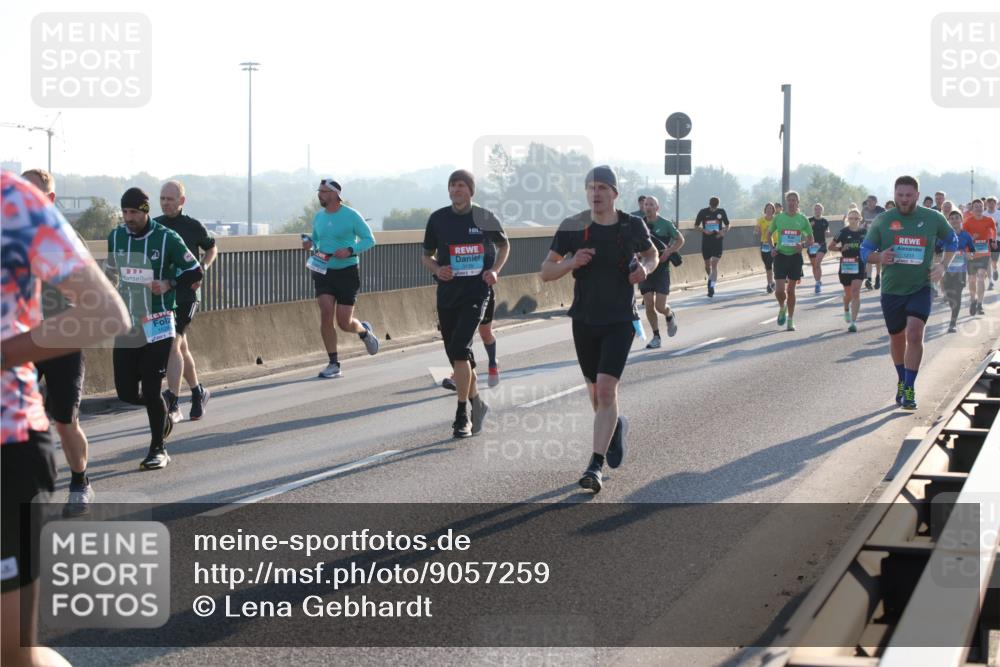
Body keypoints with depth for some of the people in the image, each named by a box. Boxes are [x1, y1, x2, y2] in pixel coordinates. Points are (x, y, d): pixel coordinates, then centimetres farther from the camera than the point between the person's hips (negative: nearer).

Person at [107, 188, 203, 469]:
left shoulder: (167, 238, -8)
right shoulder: (115, 237, 5)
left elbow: (195, 273, -3)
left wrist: (169, 284, -17)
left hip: (158, 325, -4)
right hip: (126, 327, 4)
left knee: (151, 390, -7)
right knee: (126, 393, 3)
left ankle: (158, 449, 8)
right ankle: (161, 416, 34)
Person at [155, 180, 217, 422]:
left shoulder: (193, 227, -2)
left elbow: (211, 248, 17)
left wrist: (203, 268, 0)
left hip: (185, 295, -4)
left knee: (173, 345, -17)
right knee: (181, 347, 15)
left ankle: (171, 404, -18)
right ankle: (198, 393, 34)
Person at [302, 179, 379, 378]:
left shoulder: (351, 216, -8)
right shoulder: (318, 217, 7)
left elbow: (369, 240, -5)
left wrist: (350, 251, -21)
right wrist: (309, 243, -2)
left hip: (347, 272, -4)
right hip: (323, 272, 4)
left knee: (344, 323, -4)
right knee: (326, 314, -12)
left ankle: (364, 331, 34)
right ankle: (333, 364, -3)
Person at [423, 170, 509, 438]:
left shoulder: (484, 218, -1)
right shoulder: (438, 219, 3)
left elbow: (504, 245, 16)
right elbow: (427, 256, 14)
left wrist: (495, 270, -1)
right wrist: (437, 269, -8)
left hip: (476, 292, -3)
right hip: (447, 293, 3)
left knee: (460, 348, -18)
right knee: (454, 353, 9)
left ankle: (462, 415, -10)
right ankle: (476, 403, 31)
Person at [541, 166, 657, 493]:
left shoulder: (632, 226, -5)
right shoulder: (572, 227, -6)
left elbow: (652, 254, 16)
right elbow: (546, 272, -1)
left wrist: (645, 269, -7)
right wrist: (571, 262, -21)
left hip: (620, 321, -2)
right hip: (584, 320, 2)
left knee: (606, 389, -16)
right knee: (596, 390, 15)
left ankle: (596, 466, -14)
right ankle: (615, 426, 48)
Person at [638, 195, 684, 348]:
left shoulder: (665, 224, -4)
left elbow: (680, 240, 7)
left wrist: (668, 251, -10)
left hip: (661, 269, -3)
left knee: (660, 306, -8)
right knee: (649, 306, 0)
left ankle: (670, 316, 27)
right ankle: (656, 337, 12)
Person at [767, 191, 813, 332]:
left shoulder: (802, 219, 1)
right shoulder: (778, 217, 0)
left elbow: (811, 240, 7)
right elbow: (769, 234, 13)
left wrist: (803, 245, -13)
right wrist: (771, 248, -2)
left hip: (795, 256, 0)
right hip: (781, 255, 0)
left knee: (791, 290, 6)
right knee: (779, 290, -10)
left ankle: (790, 320, 16)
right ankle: (782, 308, 22)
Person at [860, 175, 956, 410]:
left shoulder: (933, 219, -1)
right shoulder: (882, 221, -2)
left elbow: (952, 240, 16)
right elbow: (865, 250, 5)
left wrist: (943, 265, 1)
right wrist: (879, 257, -18)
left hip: (920, 288, -2)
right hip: (892, 290, 2)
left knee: (914, 333, -19)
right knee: (897, 338, 12)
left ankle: (909, 389, -14)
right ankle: (901, 380, 36)